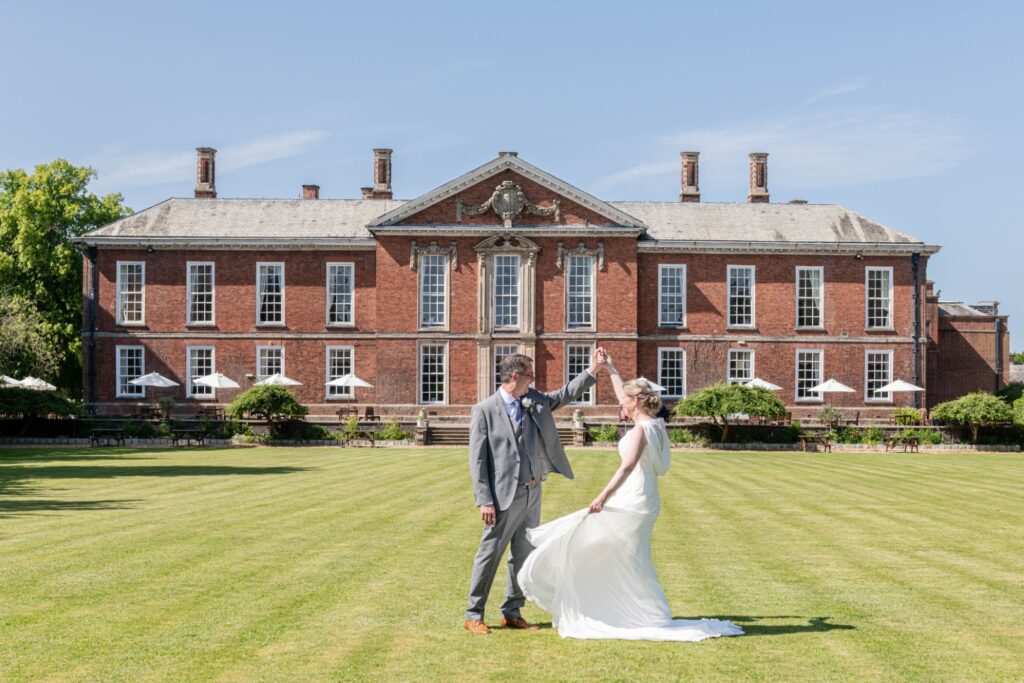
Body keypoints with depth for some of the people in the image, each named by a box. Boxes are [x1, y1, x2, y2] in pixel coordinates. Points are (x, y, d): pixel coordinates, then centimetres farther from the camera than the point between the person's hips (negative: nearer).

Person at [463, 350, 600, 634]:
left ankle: (512, 613, 22)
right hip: (505, 496, -6)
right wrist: (484, 501, -15)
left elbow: (566, 394, 16)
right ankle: (474, 615, 8)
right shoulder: (485, 410, -8)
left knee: (524, 555, 11)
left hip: (532, 493, 7)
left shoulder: (535, 401, 9)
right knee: (490, 553, -2)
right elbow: (477, 459, -10)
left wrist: (593, 369, 3)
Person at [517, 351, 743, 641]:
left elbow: (628, 465, -30)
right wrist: (610, 370, 35)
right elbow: (628, 398, 27)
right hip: (639, 502, 9)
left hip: (631, 503, -9)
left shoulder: (641, 429, -16)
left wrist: (604, 495, -38)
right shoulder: (654, 424, 11)